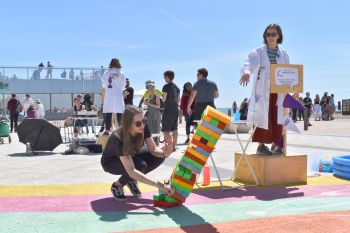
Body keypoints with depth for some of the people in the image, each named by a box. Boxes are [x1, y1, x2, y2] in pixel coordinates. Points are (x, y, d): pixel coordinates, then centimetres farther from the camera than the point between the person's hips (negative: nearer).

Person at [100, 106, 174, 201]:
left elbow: (153, 150, -17)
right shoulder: (118, 138, -40)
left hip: (131, 155, 6)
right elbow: (131, 171, -46)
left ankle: (131, 180, 2)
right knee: (141, 166, -34)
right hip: (111, 162, -6)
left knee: (159, 156, -18)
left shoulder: (143, 128, -25)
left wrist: (164, 153, -42)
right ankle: (117, 185, -5)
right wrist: (158, 185, -52)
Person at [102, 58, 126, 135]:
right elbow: (124, 85, 11)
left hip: (108, 96, 1)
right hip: (118, 96, -1)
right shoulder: (121, 74, 0)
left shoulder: (106, 74, 2)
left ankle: (107, 130, -2)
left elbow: (103, 86, 9)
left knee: (108, 113, 1)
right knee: (119, 113, 2)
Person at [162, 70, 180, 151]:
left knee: (166, 130, -4)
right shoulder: (177, 87, 10)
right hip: (175, 110, 7)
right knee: (174, 129, 10)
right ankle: (174, 146, 13)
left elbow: (164, 99, -13)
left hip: (168, 110, -7)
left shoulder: (166, 86, -11)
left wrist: (161, 97, 8)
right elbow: (178, 100, 14)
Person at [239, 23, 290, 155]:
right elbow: (249, 65, -16)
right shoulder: (258, 53, 0)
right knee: (263, 117, -4)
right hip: (262, 91, -3)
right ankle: (261, 145, 4)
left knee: (277, 118, 3)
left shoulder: (284, 54, 12)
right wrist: (246, 73, -39)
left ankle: (275, 145, 14)